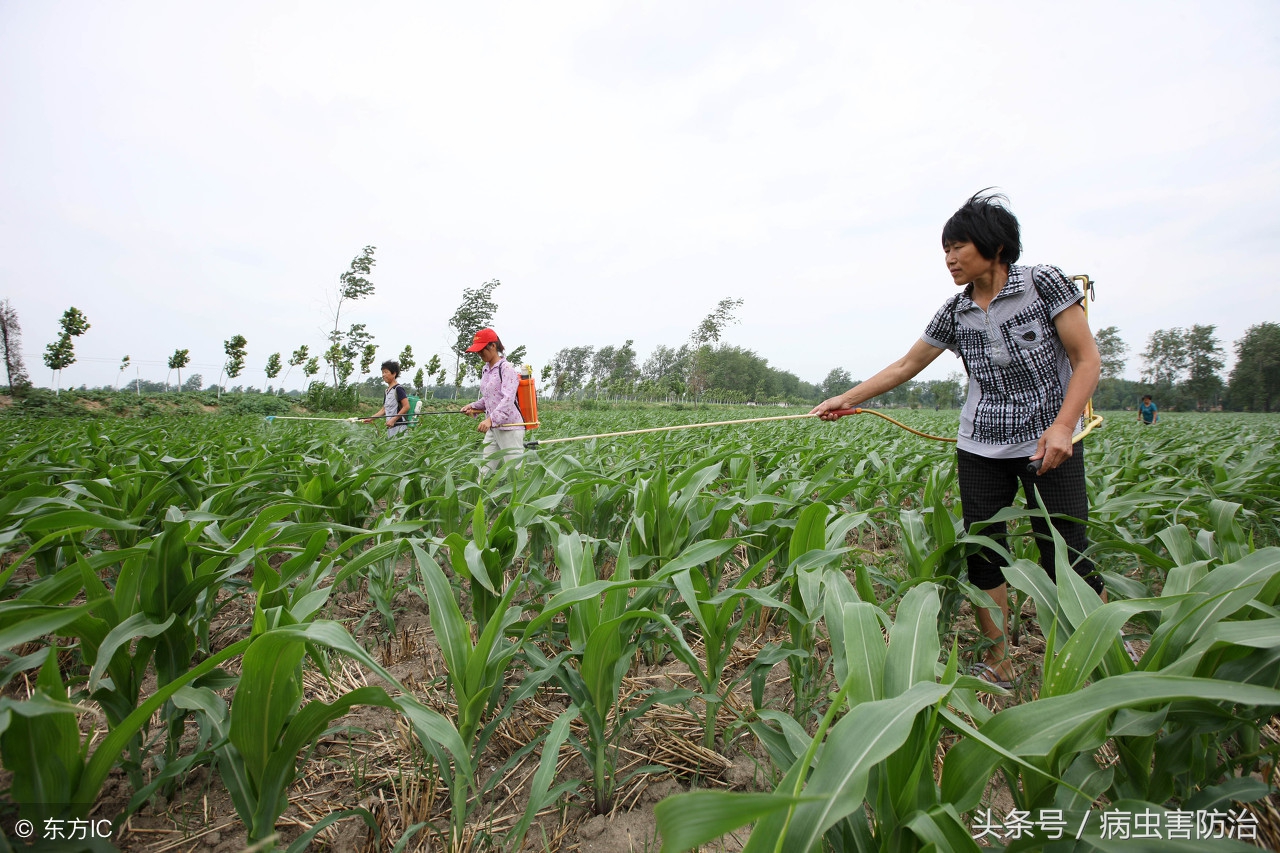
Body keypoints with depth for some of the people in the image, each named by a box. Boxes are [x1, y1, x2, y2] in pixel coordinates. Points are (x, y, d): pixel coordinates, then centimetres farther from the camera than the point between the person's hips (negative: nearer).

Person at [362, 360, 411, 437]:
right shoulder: (387, 391, 18)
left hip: (399, 426, -8)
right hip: (390, 427, 8)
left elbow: (406, 407, -14)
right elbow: (384, 410, 22)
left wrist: (393, 419, -16)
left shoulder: (398, 389, -7)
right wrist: (371, 419, 13)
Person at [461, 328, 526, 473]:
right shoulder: (485, 370, 14)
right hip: (493, 428, 8)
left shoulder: (506, 369, -11)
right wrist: (473, 406, 6)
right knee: (486, 469, 8)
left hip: (509, 427, -8)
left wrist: (491, 419, -33)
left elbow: (508, 399, -22)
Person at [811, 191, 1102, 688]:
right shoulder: (955, 312, 5)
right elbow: (905, 366, 11)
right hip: (981, 450, 4)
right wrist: (846, 399, 7)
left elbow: (1087, 359, -7)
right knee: (983, 553, 4)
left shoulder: (1044, 284, -6)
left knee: (1065, 559, -3)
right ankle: (998, 665, 18)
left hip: (1050, 445, -4)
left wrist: (1063, 426, -20)